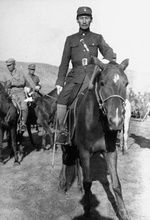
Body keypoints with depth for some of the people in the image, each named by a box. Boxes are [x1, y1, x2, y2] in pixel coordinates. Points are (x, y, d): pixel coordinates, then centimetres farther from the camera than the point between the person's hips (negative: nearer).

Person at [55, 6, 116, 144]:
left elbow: (110, 53, 8)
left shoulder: (98, 38, 17)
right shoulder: (70, 39, 18)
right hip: (75, 75, 1)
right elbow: (64, 62, 16)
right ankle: (60, 131, -7)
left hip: (93, 74, 0)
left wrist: (107, 59, -17)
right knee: (61, 99, -19)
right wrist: (60, 82, 7)